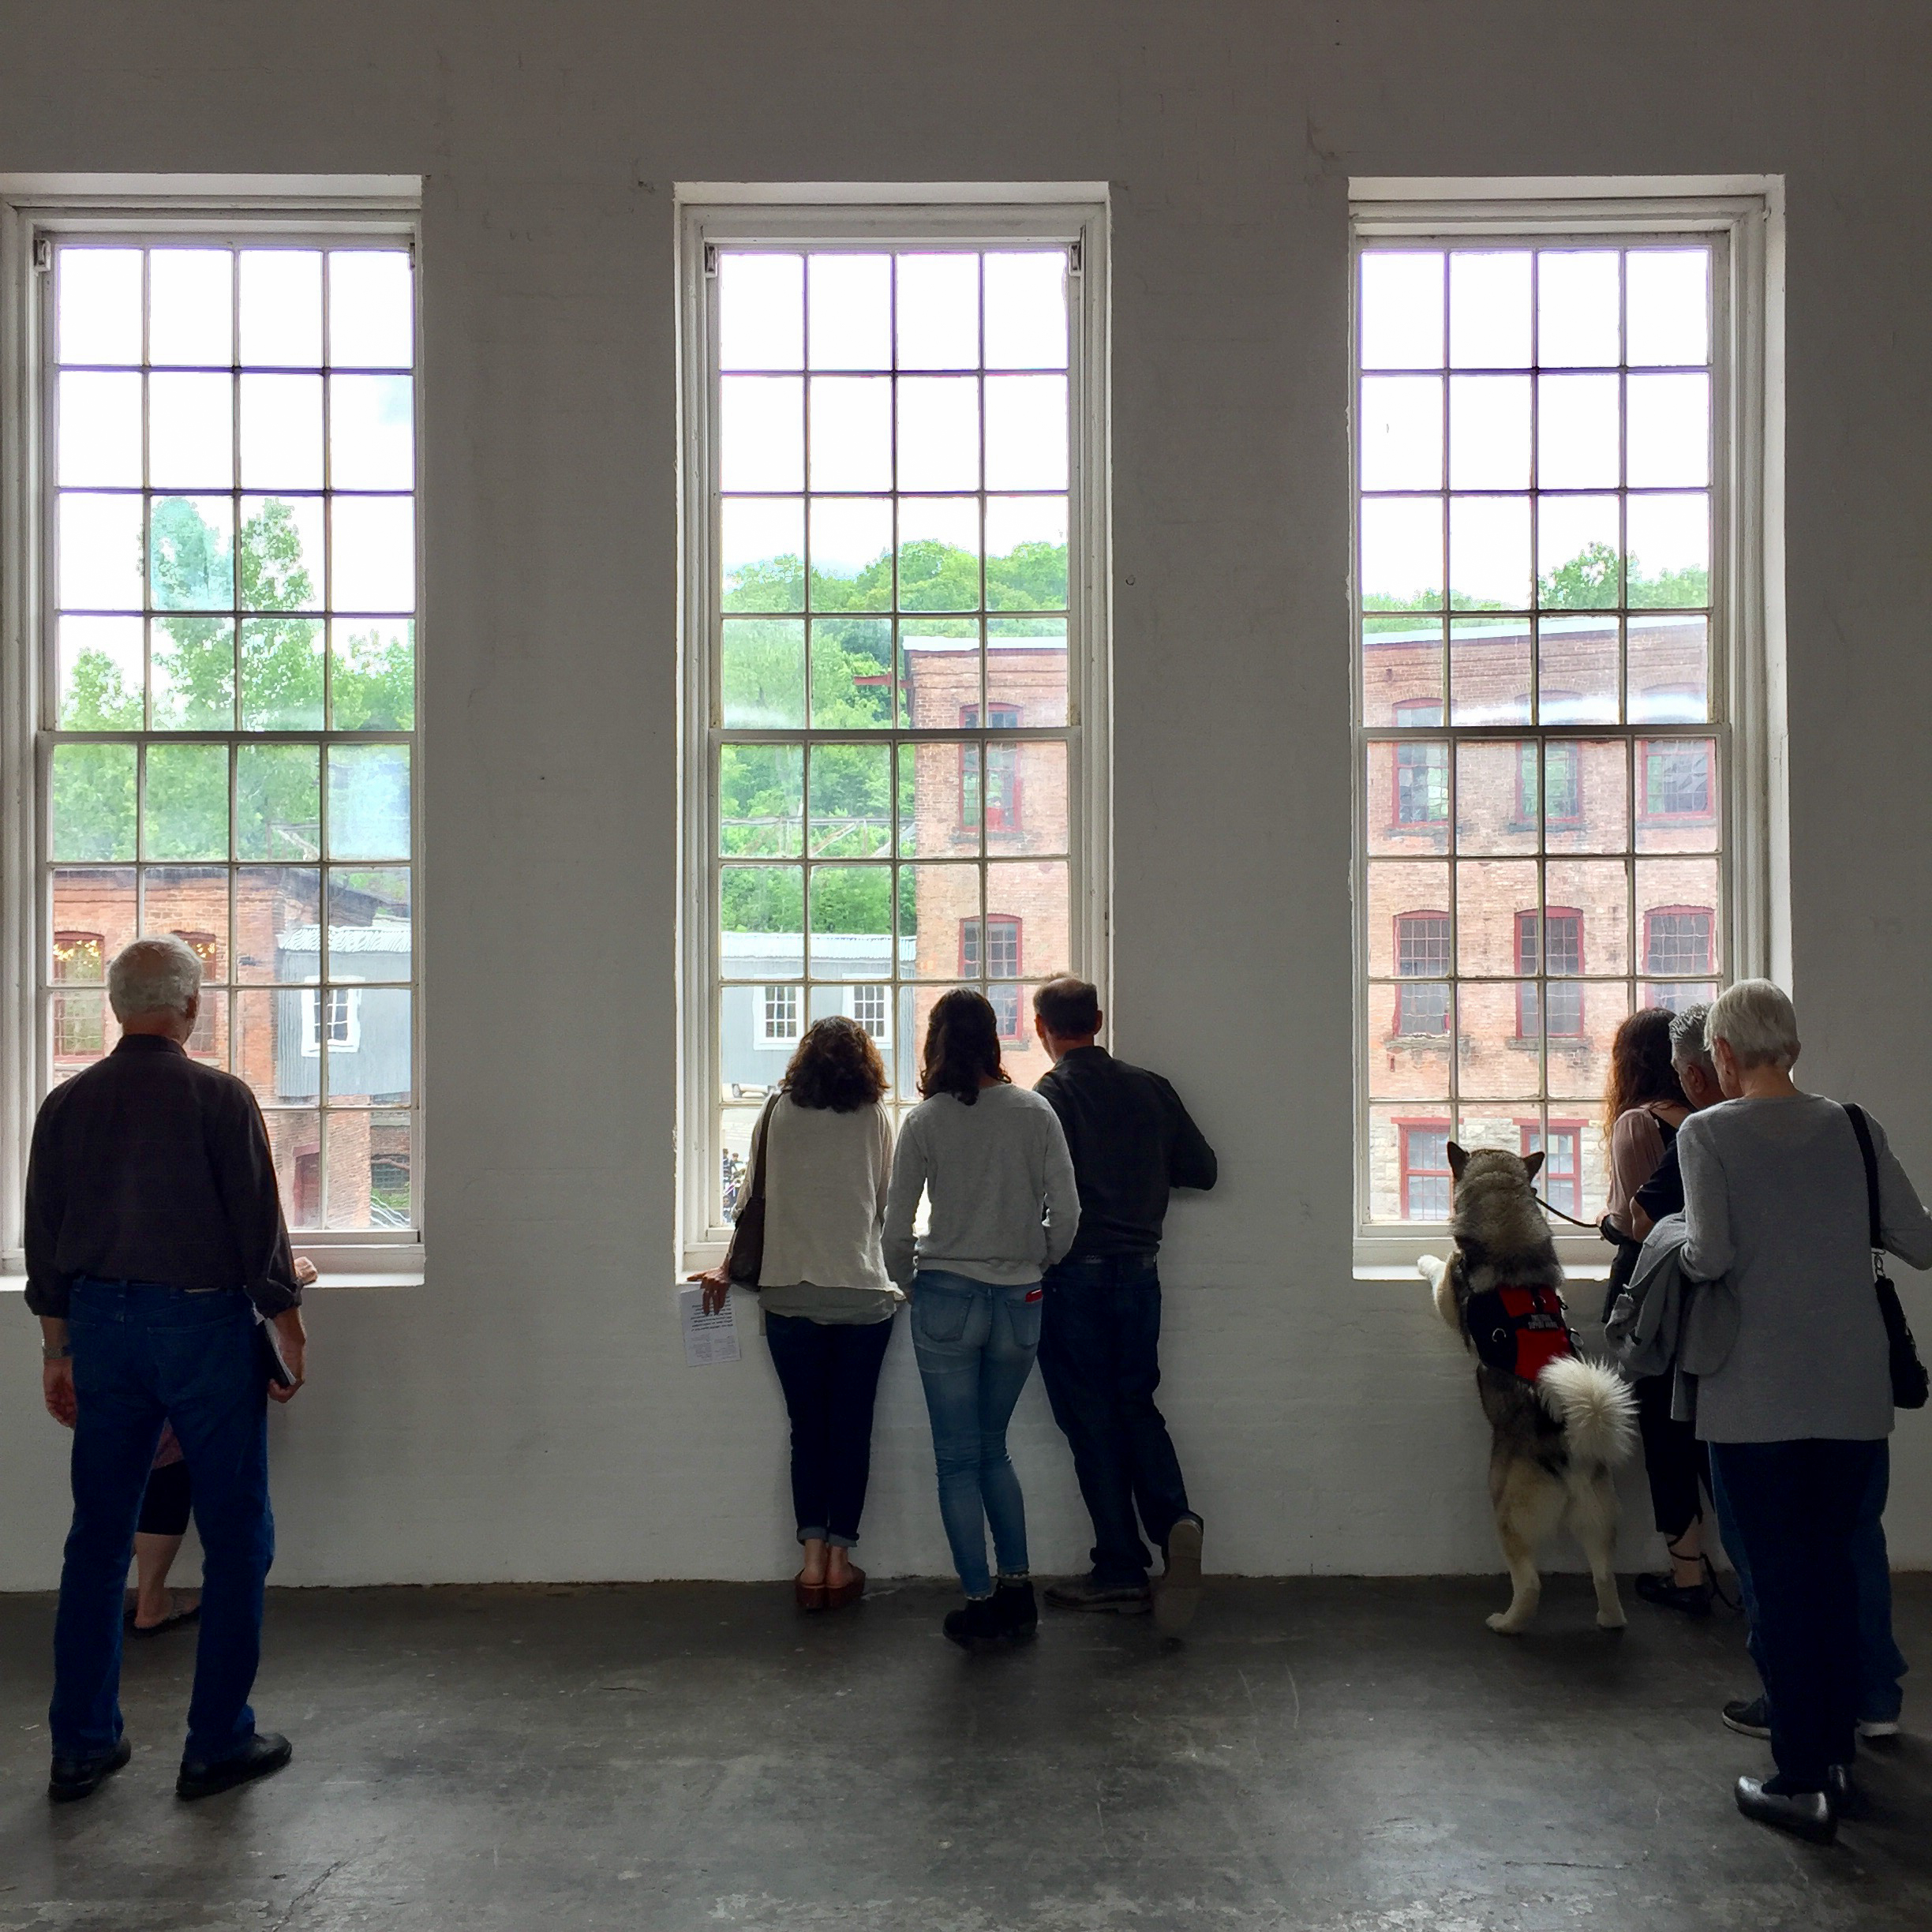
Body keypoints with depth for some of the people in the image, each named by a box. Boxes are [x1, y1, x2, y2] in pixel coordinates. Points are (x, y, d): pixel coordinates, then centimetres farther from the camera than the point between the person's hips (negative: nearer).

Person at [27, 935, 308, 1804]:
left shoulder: (66, 1105, 4)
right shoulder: (220, 1098, -11)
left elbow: (44, 1244, 9)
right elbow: (260, 1230, -11)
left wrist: (58, 1353, 18)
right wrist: (290, 1340, -1)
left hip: (101, 1325, 5)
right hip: (205, 1325, -5)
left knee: (97, 1538, 14)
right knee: (235, 1537, 6)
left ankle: (81, 1747, 21)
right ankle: (219, 1742, 11)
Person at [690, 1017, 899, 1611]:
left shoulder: (778, 1114, 3)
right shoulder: (874, 1118, 1)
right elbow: (886, 1204, 8)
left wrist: (730, 1270, 17)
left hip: (790, 1297, 1)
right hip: (864, 1296, -1)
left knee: (807, 1428, 9)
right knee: (852, 1428, 8)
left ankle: (813, 1557, 7)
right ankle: (840, 1558, 11)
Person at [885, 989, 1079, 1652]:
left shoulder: (925, 1122, -6)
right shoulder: (1034, 1112, -2)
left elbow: (896, 1230, -5)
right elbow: (1066, 1212, -3)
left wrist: (911, 1281, 14)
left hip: (946, 1299, -2)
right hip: (1019, 1302, 3)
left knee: (958, 1458, 7)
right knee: (992, 1447, 20)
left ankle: (981, 1604, 10)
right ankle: (1017, 1586, 17)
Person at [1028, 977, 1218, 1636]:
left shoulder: (1047, 1099, -11)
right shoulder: (1150, 1089, 3)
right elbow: (1202, 1169, 8)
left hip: (1074, 1277, -4)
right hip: (1140, 1269, 5)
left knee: (1091, 1420, 5)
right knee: (1136, 1405, 16)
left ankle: (1122, 1570, 10)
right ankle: (1174, 1520, -7)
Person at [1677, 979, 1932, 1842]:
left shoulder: (1707, 1133, -9)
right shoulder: (1853, 1127, 2)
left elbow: (1709, 1254, -20)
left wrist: (1674, 1247, 2)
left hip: (1755, 1399, -4)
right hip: (1854, 1391, 4)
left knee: (1779, 1577, 4)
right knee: (1834, 1565, 17)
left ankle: (1801, 1782, 10)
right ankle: (1839, 1756, 26)